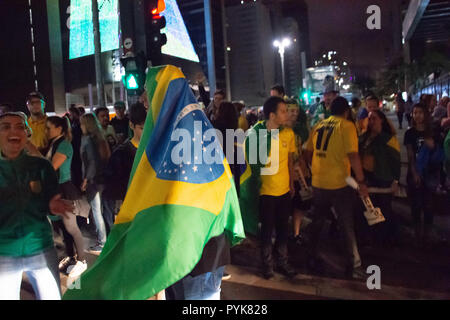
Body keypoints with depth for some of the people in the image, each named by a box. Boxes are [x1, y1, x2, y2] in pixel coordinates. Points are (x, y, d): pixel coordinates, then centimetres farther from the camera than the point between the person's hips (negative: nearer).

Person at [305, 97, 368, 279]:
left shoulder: (318, 126, 7)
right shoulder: (346, 126, -8)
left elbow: (308, 153, 11)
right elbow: (353, 156, -17)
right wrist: (361, 181, -11)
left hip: (318, 183, 5)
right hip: (339, 183, -5)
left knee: (317, 222, 19)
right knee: (347, 226, 7)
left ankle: (312, 258, 30)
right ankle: (353, 267, 15)